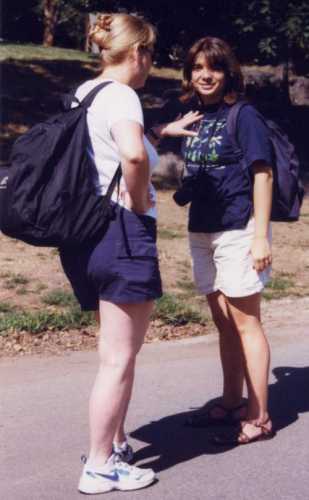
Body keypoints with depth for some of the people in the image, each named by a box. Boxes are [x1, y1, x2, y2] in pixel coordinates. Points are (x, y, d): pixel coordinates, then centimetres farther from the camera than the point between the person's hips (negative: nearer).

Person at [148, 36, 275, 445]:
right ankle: (232, 403, 27)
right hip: (202, 231, 6)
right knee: (224, 323, 15)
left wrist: (261, 236, -16)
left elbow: (262, 174, -11)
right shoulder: (189, 114, 9)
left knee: (245, 322, -2)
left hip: (238, 231, -6)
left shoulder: (243, 115, -8)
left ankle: (259, 417, 6)